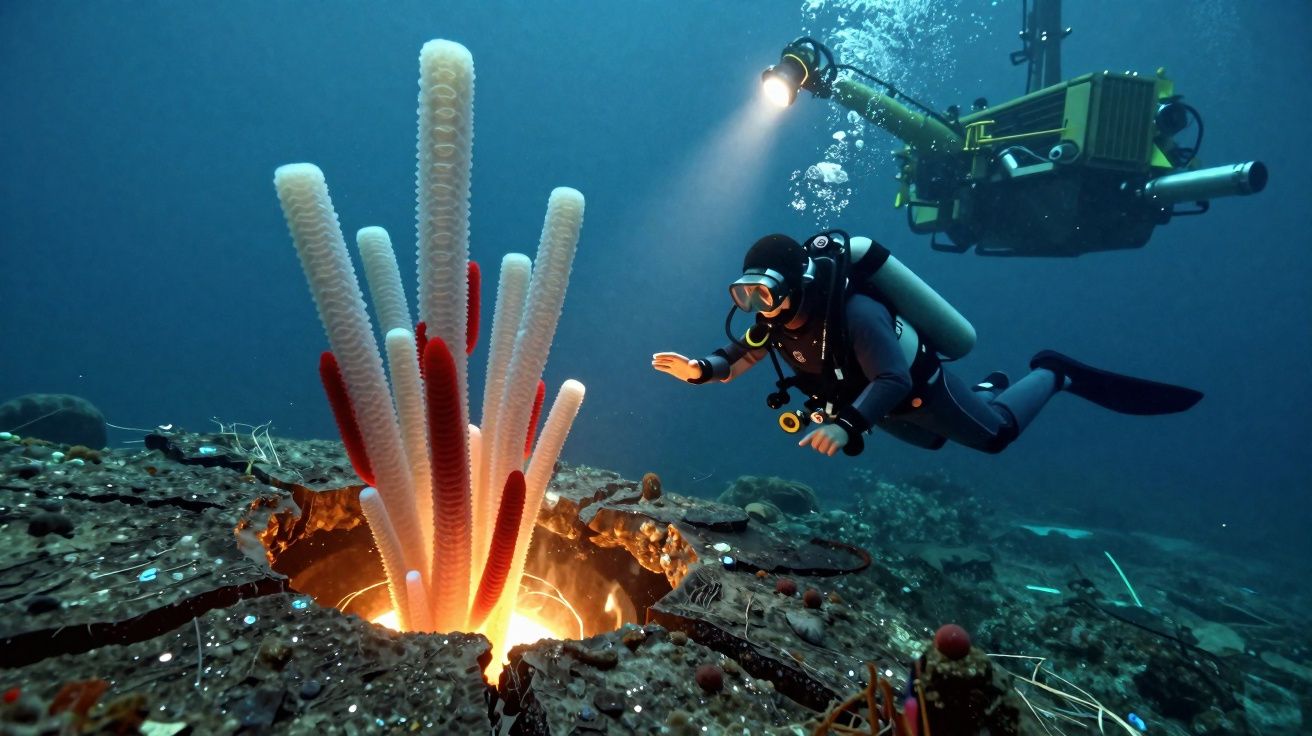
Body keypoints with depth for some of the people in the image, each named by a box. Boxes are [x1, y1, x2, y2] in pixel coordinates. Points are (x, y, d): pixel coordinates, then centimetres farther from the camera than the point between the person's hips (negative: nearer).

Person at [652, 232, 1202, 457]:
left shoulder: (853, 313, -42)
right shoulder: (776, 318, -21)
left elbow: (894, 381, -49)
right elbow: (740, 355, -14)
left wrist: (848, 425, -65)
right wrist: (700, 370, -35)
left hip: (920, 388, -8)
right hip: (883, 403, 8)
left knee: (997, 432, 8)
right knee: (932, 441, 33)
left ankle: (1053, 374, 29)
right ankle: (986, 387, 52)